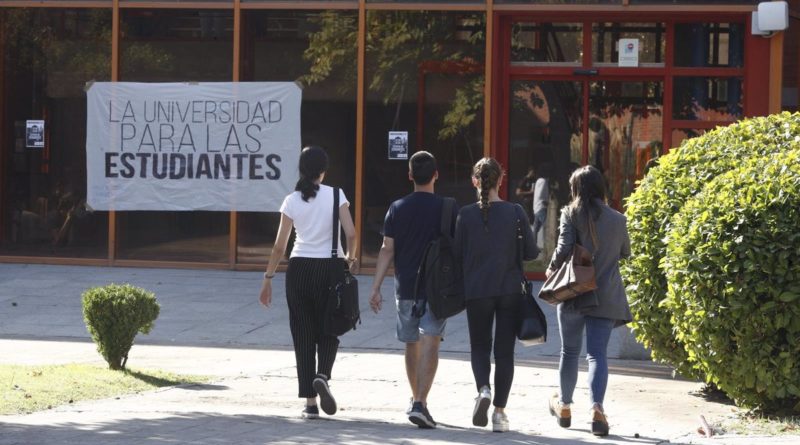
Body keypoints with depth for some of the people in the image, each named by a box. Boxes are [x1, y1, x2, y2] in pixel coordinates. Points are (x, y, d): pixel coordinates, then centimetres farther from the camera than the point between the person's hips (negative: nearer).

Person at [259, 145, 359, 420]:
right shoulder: (335, 196, -4)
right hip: (329, 268, -1)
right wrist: (350, 258, 9)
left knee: (303, 334, 6)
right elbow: (351, 234, -10)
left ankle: (310, 402, 4)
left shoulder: (292, 201, 0)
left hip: (299, 269, 1)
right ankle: (323, 375, -16)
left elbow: (280, 245, 0)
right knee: (328, 329, 13)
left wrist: (268, 278, 7)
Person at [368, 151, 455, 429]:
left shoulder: (397, 208, 2)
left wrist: (376, 288, 0)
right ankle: (420, 403, -22)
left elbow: (387, 250, -1)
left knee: (411, 345, 16)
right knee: (429, 344, -8)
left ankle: (416, 399, 30)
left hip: (405, 288, 3)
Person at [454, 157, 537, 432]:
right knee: (504, 350, 7)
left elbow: (457, 254, -2)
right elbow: (530, 252, -2)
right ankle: (499, 412, 5)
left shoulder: (466, 215, -6)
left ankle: (483, 389, -13)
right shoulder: (515, 212, -5)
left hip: (477, 290, 0)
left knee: (479, 345, 15)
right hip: (510, 290, 0)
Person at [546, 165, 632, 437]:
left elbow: (564, 248, -15)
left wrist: (552, 269, 3)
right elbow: (625, 253, 14)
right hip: (606, 297, 1)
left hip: (574, 293, -1)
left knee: (570, 351, 15)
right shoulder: (617, 220, 1)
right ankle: (597, 407, -23)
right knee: (597, 353, -3)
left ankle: (564, 407, 29)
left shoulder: (571, 215, -6)